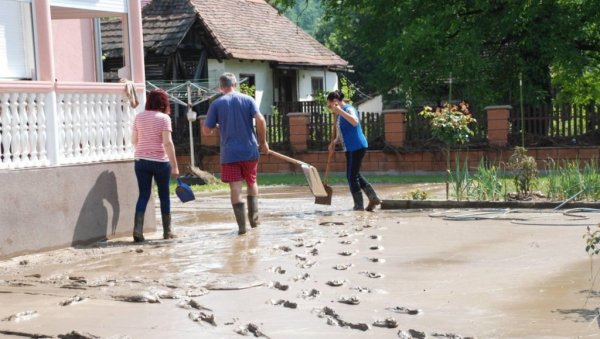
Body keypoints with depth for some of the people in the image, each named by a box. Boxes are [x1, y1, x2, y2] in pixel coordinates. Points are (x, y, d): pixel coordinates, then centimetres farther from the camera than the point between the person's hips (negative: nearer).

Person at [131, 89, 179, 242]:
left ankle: (138, 228, -10)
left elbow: (134, 140, 10)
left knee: (143, 195, 5)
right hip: (160, 161, -3)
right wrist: (174, 165, -14)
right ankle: (167, 231, 17)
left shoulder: (139, 117, 5)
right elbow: (167, 143, -15)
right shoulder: (164, 118, -8)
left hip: (141, 161, 3)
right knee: (164, 195, 10)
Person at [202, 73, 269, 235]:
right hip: (249, 151, 2)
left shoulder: (216, 104, 0)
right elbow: (261, 120, -10)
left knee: (235, 188, 0)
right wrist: (263, 142, 0)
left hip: (229, 153, -2)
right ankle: (254, 218, 20)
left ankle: (242, 225, -3)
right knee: (252, 183, 20)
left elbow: (206, 131, 1)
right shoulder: (248, 99, 2)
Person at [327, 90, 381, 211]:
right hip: (350, 149, 10)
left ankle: (359, 205, 2)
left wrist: (340, 111, -34)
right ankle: (373, 198, 18)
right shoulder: (339, 114, 16)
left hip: (357, 147, -10)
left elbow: (355, 122, -35)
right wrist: (334, 142, 8)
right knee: (355, 175, 15)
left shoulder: (348, 109, -13)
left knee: (352, 176, -5)